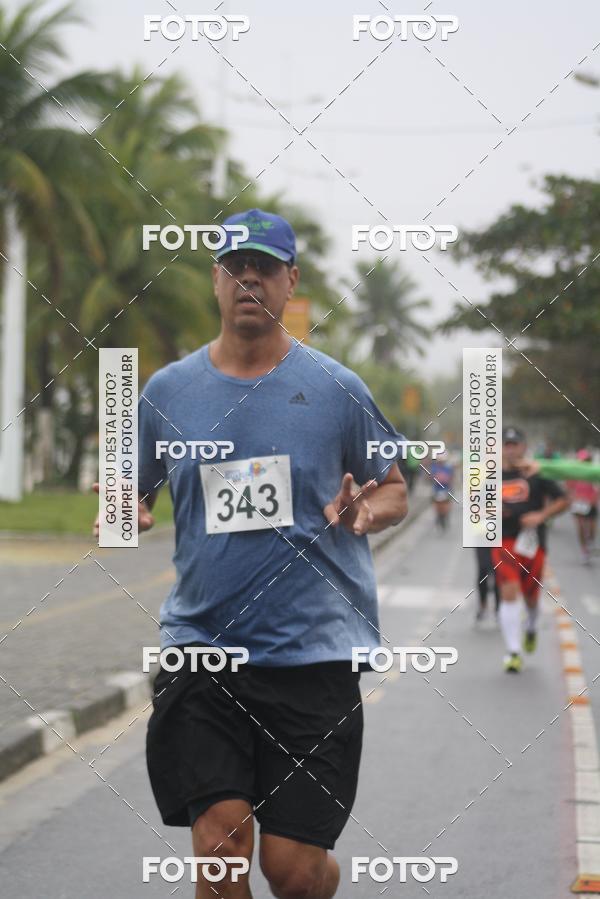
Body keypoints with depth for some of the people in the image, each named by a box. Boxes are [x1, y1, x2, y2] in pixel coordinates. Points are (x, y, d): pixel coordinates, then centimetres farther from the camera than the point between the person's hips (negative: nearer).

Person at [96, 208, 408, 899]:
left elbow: (395, 491, 13)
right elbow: (133, 492, 19)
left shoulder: (337, 389, 3)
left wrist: (366, 510, -10)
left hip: (313, 652, -1)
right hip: (201, 646, 1)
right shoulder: (166, 390, 8)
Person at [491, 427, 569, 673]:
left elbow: (563, 501, 1)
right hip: (503, 542, 0)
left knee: (530, 595, 11)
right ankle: (513, 651, -13)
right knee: (509, 593, -14)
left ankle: (531, 628, 46)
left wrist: (541, 515, -14)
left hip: (532, 541, 0)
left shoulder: (536, 473, 0)